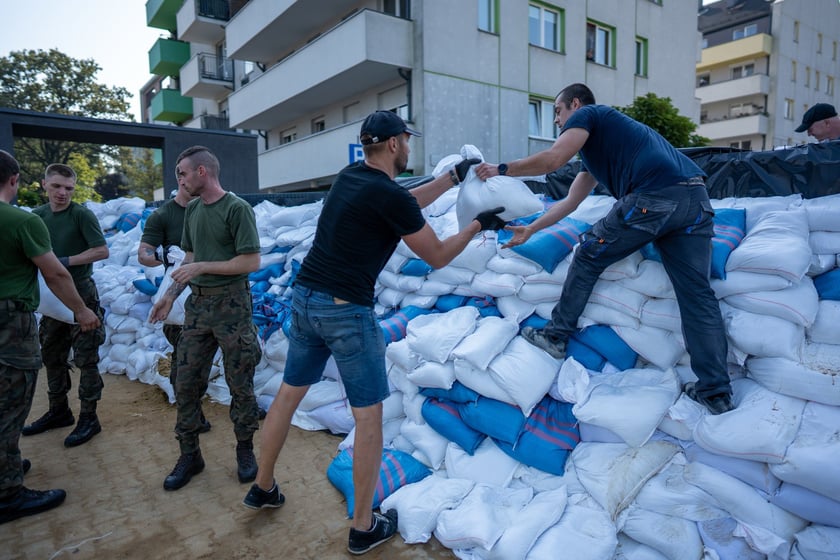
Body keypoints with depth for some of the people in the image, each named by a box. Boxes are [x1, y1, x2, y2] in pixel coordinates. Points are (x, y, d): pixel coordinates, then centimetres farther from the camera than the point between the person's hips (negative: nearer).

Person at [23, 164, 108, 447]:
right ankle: (58, 411, 30)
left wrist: (65, 261, -19)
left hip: (81, 295, -6)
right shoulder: (38, 215, 6)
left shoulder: (81, 214, -11)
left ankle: (89, 418, 9)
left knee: (85, 358, -1)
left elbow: (102, 251, -16)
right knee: (52, 356, 15)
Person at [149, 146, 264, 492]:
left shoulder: (237, 209, -10)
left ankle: (245, 449, 23)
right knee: (186, 383, 8)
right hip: (197, 304, 7)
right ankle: (189, 455, 22)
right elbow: (189, 258, 19)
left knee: (240, 384, 4)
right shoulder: (192, 210, 12)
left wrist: (203, 267, -15)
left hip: (231, 305, -6)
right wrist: (171, 295, 12)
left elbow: (251, 261, -16)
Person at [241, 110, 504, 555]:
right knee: (369, 415, 5)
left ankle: (262, 488, 39)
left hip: (304, 297, 9)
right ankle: (364, 528, 18)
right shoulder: (389, 196, -14)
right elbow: (437, 257, -4)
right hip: (346, 310, -8)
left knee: (289, 394, 21)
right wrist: (478, 225, 9)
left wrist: (453, 176, 26)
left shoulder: (349, 177, 10)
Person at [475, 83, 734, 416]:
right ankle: (717, 393, 10)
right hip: (696, 200, 9)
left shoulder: (588, 114, 12)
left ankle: (555, 337, 18)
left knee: (588, 257, 9)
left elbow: (552, 159, -6)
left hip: (653, 197, -9)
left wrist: (501, 169, 6)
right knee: (697, 294, 7)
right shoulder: (596, 146, 35)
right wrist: (530, 230, 39)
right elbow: (569, 203, 36)